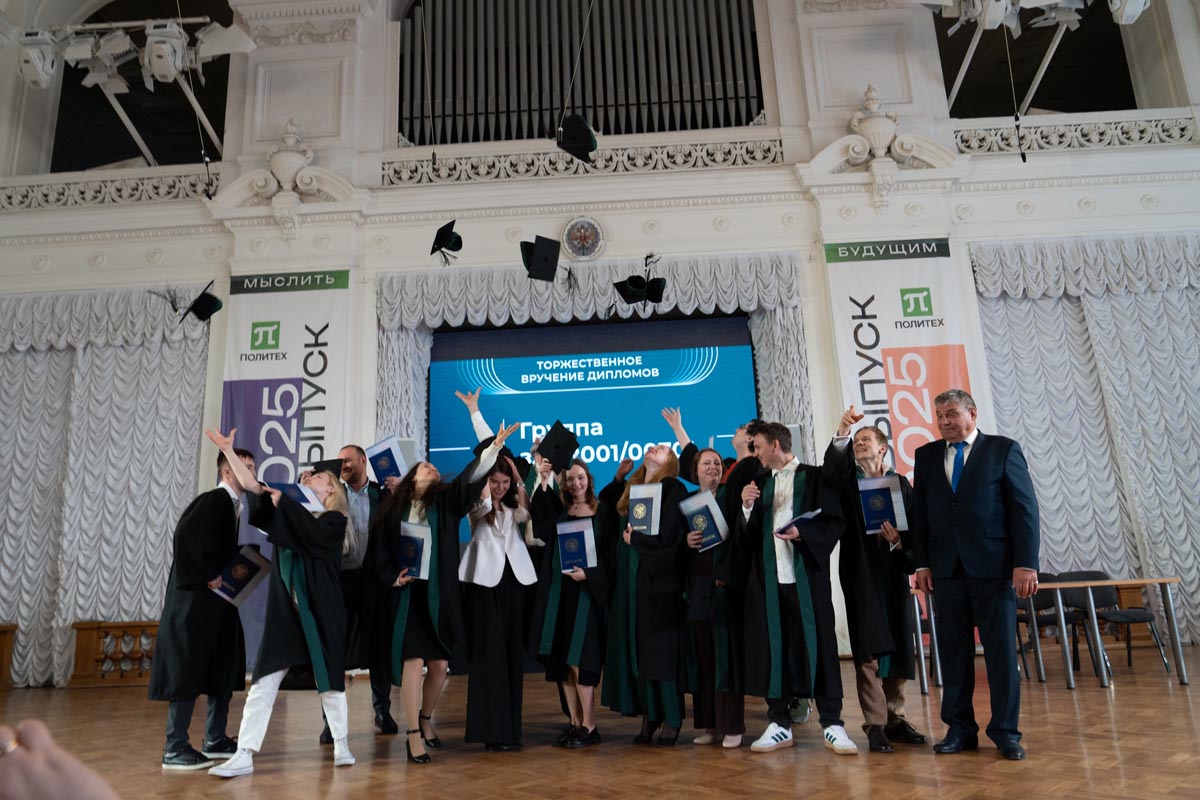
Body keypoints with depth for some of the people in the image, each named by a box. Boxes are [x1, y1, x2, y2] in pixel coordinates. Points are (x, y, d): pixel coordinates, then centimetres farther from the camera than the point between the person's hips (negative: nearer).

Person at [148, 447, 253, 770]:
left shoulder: (232, 505, 14)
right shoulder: (213, 500, -13)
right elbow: (185, 536, -24)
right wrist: (209, 577, -20)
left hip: (218, 600, 10)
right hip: (196, 598, -10)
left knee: (225, 669, 12)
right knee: (189, 669, -5)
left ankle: (215, 740, 21)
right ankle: (174, 748, 3)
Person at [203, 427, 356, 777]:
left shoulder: (335, 521, -3)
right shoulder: (289, 513, 9)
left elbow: (311, 532, -23)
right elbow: (253, 488, 1)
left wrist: (282, 500, -15)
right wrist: (228, 450, -3)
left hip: (320, 611, -4)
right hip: (285, 610, 4)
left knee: (329, 679, 6)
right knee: (264, 681, -1)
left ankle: (341, 744, 22)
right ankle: (244, 755, 3)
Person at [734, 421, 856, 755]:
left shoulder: (814, 477, 2)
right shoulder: (758, 483, 16)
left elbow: (834, 520, -5)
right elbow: (745, 534, 13)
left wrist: (803, 533, -19)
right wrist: (747, 507, -5)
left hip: (806, 575, -4)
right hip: (767, 577, 4)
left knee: (817, 644, -1)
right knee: (772, 647, 5)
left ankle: (832, 723, 8)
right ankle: (779, 724, 15)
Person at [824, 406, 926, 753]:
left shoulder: (901, 483, 11)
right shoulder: (847, 479, 6)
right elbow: (832, 464, -18)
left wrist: (899, 542, -15)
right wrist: (842, 432, -33)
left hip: (893, 572, 2)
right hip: (860, 573, -2)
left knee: (898, 647, 7)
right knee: (868, 651, -5)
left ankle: (894, 718, 18)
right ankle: (875, 725, -1)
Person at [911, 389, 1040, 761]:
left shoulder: (1003, 449, 0)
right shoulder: (926, 455, 10)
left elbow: (1025, 508, -4)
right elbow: (920, 513, 10)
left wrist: (1026, 563, -10)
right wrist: (922, 563, 4)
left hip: (994, 565, -3)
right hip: (947, 567, 3)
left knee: (1001, 650, 3)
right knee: (953, 651, 7)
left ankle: (1005, 731, 16)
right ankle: (960, 729, 18)